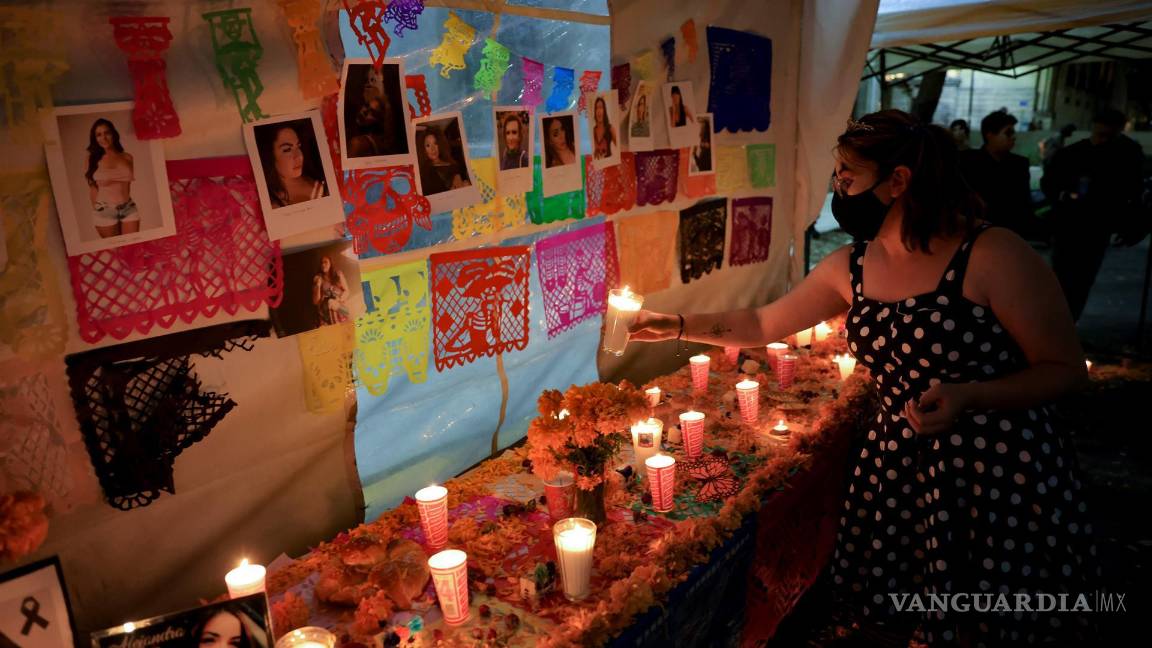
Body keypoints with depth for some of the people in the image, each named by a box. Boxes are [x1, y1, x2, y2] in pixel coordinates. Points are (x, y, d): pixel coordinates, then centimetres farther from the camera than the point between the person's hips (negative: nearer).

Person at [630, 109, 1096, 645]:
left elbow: (1067, 370, -10)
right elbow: (763, 324, 12)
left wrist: (966, 396, -25)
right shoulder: (849, 268, 3)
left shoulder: (993, 255, -15)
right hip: (896, 470, 5)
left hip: (1003, 478, -5)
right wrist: (677, 326, 8)